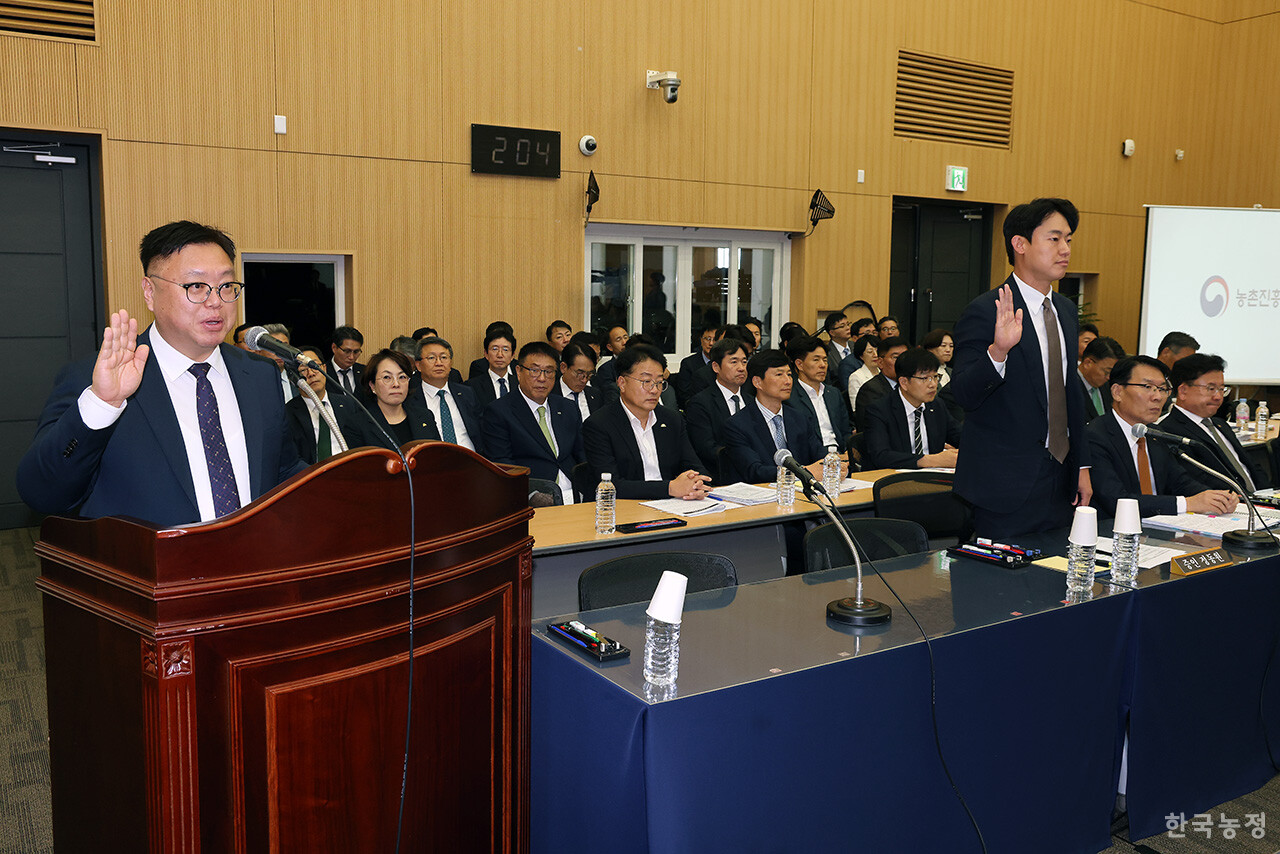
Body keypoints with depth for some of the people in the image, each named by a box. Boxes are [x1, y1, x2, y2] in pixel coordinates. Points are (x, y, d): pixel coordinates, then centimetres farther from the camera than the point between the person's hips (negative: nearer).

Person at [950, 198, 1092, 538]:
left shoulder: (1067, 309, 12)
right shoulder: (984, 312, -13)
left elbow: (1072, 394, 18)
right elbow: (963, 395, -20)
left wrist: (1082, 466, 16)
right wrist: (998, 351, -38)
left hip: (1060, 484, 7)